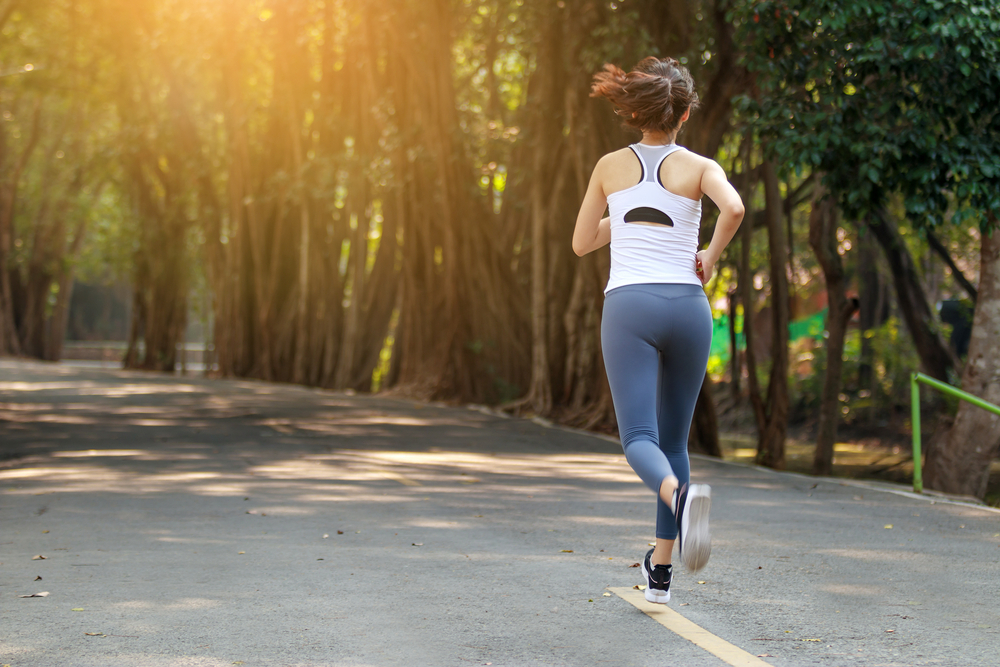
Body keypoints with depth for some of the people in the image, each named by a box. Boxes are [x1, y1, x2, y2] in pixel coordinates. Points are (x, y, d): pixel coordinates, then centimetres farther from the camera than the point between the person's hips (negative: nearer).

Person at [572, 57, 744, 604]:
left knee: (640, 439, -11)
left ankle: (681, 496, -46)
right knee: (673, 441, 16)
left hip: (629, 306, -1)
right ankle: (661, 570, 20)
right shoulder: (699, 167, 6)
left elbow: (582, 243, 19)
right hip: (687, 307, 1)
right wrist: (711, 256, 0)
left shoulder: (611, 166, 11)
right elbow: (733, 208, -17)